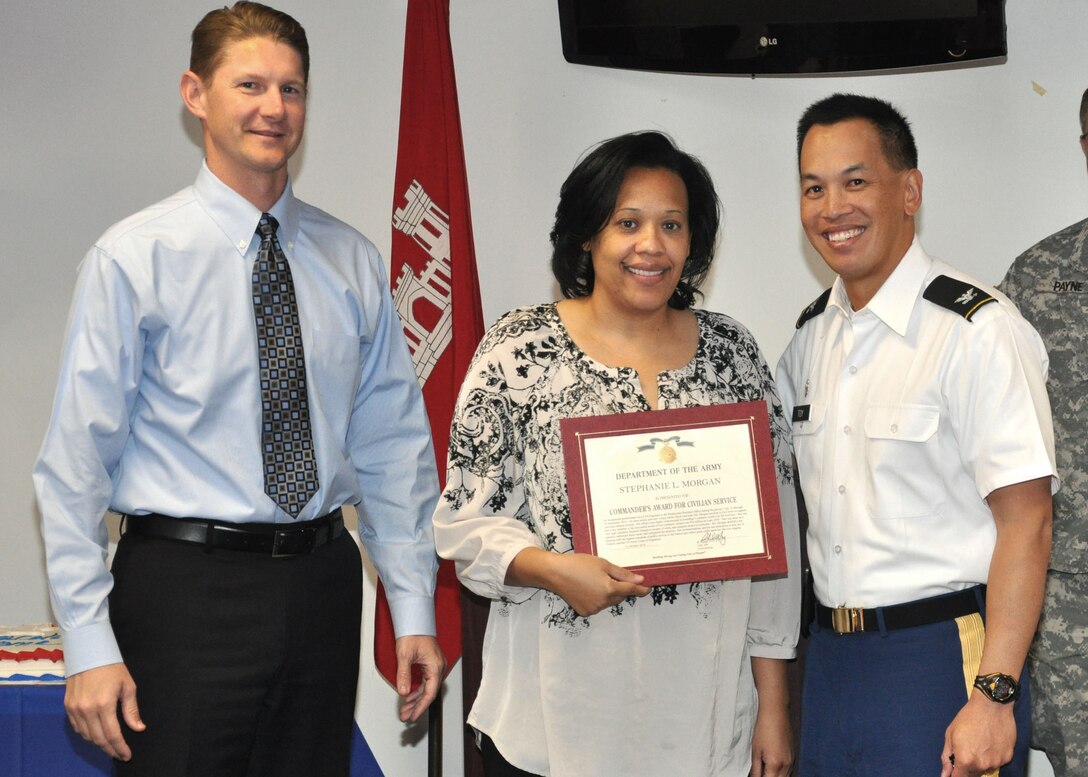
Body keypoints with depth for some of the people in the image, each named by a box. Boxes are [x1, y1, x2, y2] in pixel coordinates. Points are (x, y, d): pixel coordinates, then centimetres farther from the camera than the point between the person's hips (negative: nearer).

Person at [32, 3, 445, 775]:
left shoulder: (352, 262, 8)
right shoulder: (134, 258, -5)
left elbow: (394, 444, 11)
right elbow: (76, 461, -7)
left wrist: (414, 609, 6)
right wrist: (89, 645, -12)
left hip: (322, 584, 4)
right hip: (186, 589, -4)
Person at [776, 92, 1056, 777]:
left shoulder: (977, 330, -14)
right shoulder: (811, 336, 9)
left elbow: (1026, 521, -17)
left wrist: (993, 696, -20)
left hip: (943, 657, -6)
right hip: (830, 658, 7)